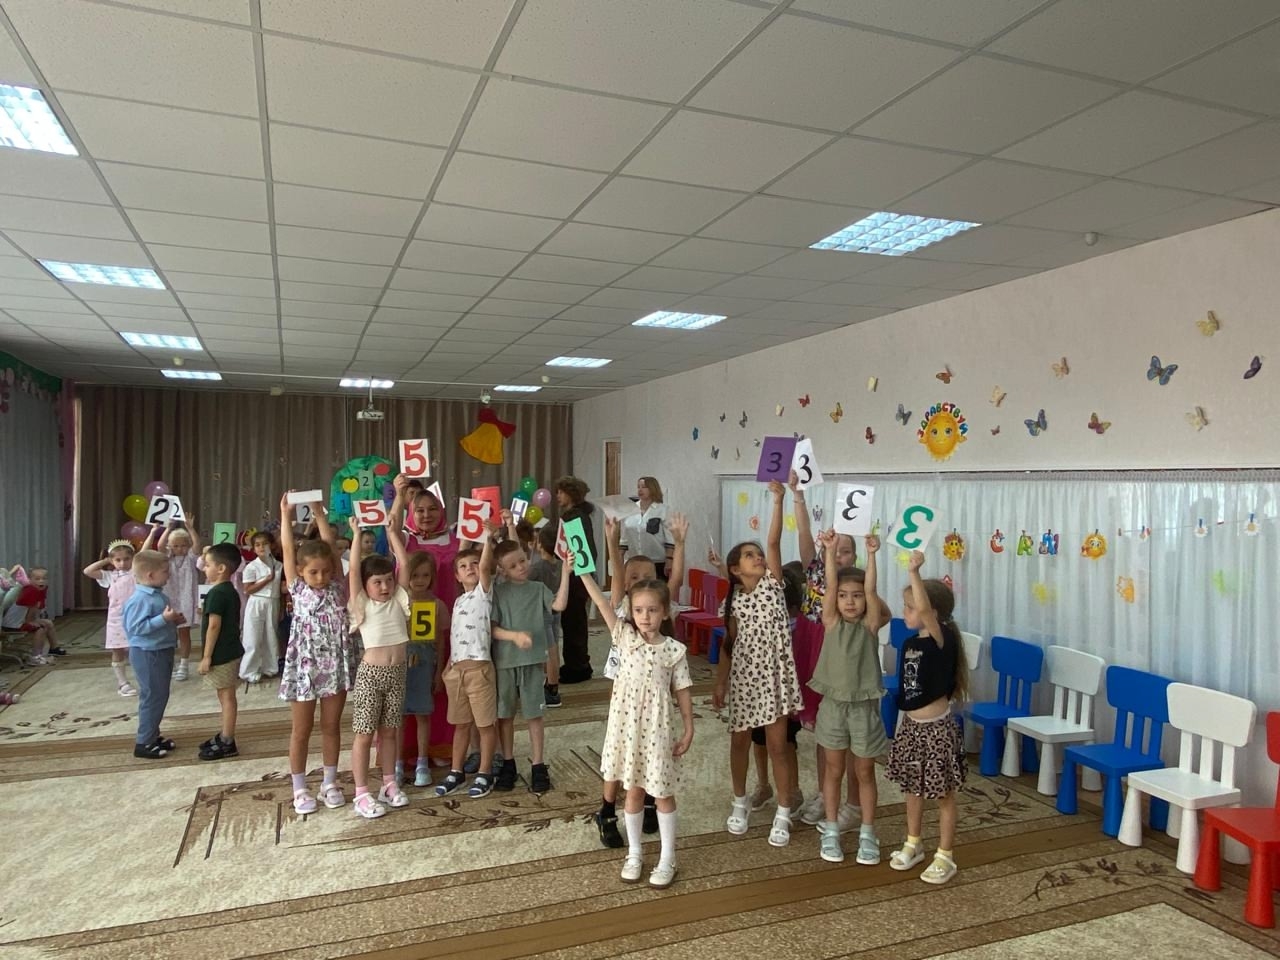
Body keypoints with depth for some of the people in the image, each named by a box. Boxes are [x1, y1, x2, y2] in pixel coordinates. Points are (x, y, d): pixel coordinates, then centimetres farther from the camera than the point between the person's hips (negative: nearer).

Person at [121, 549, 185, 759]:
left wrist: (173, 620, 5)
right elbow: (136, 627, -27)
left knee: (160, 696, 17)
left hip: (162, 651, 10)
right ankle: (143, 743, 7)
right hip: (147, 654, -10)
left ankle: (153, 735, 28)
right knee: (152, 697, -3)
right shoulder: (140, 599, -21)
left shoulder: (159, 595, 9)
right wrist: (164, 619, -29)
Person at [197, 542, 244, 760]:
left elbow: (214, 626, -22)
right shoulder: (231, 591, 11)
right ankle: (223, 736, 28)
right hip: (231, 650, 9)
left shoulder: (216, 593, -18)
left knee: (227, 696, -3)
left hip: (221, 654, -9)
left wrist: (206, 656, -18)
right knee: (225, 696, 17)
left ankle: (227, 743, 4)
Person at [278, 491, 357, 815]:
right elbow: (288, 549, -4)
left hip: (335, 665, 2)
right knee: (301, 730, 9)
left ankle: (330, 782, 26)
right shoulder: (297, 589, -2)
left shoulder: (337, 587, 1)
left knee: (331, 727, 12)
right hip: (304, 666, -2)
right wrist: (286, 514, -2)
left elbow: (329, 546, 0)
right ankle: (300, 788, 21)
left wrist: (319, 513, 2)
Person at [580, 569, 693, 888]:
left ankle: (667, 859, 26)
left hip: (657, 730, -2)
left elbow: (683, 693, -2)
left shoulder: (674, 650, -8)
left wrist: (689, 731, -4)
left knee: (662, 793, 12)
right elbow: (602, 603, -14)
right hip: (627, 726, 2)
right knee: (633, 791, 16)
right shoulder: (625, 637, -4)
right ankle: (634, 853, 33)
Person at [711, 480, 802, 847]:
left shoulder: (773, 583, -4)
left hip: (773, 675, -2)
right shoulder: (733, 602, -1)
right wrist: (720, 682, 5)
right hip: (743, 677, 2)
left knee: (777, 744, 4)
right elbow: (728, 644, 7)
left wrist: (778, 500, -25)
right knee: (740, 740, 14)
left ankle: (783, 812, 19)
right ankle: (740, 802, 34)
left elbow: (775, 542, -15)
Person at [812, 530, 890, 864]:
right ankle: (831, 831, 24)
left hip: (864, 707, -1)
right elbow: (829, 586, -16)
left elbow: (872, 590, -18)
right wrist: (830, 551, -25)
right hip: (833, 705, 1)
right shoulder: (831, 623, -4)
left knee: (865, 773, 11)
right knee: (834, 770, 12)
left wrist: (871, 554, -27)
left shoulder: (870, 625, -5)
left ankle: (867, 834, 24)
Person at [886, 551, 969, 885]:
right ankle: (913, 844, 36)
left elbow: (925, 609, -39)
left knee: (943, 795, 8)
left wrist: (914, 571, -45)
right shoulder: (909, 643, 3)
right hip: (910, 725, 7)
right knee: (913, 789, 19)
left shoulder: (943, 639, -18)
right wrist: (903, 722, 16)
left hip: (936, 728, -7)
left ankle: (945, 857, 21)